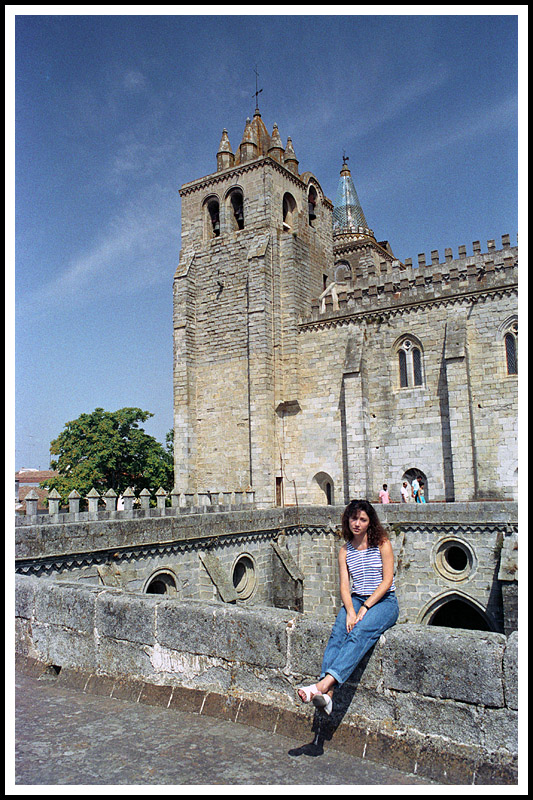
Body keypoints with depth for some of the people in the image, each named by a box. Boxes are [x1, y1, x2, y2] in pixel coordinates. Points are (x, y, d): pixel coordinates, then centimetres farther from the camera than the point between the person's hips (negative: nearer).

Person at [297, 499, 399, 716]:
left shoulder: (382, 544, -2)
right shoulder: (345, 550, 10)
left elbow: (387, 580, -7)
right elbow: (344, 585, 3)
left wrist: (365, 608, -15)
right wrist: (350, 611, -16)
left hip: (384, 602, -4)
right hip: (355, 600, 4)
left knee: (360, 633, -32)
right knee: (337, 634, -26)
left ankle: (325, 683, -46)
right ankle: (326, 694, -38)